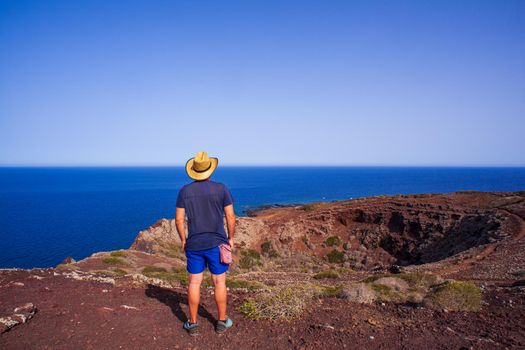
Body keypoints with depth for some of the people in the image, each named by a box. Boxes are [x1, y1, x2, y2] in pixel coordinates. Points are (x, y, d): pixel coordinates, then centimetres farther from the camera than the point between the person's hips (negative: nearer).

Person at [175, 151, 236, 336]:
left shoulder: (184, 191, -2)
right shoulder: (222, 189, -7)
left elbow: (179, 219, -1)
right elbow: (231, 217, -6)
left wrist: (183, 240, 11)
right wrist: (231, 238, 7)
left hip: (193, 244, 2)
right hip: (217, 243, -1)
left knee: (194, 283, 11)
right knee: (219, 282, 10)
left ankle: (193, 323, 21)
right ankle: (222, 321, 21)